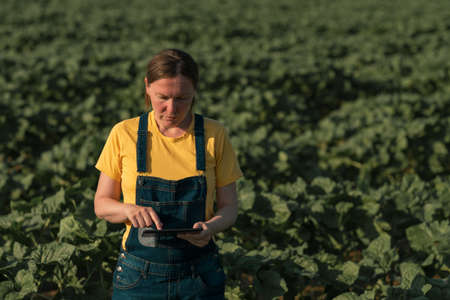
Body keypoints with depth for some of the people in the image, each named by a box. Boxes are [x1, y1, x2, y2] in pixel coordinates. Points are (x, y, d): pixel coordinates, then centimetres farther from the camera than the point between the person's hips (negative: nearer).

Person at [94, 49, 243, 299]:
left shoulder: (214, 135, -4)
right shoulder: (124, 134, -4)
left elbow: (229, 207, 2)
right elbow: (102, 204, 3)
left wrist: (210, 227, -20)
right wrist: (131, 210, -19)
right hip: (138, 277, 0)